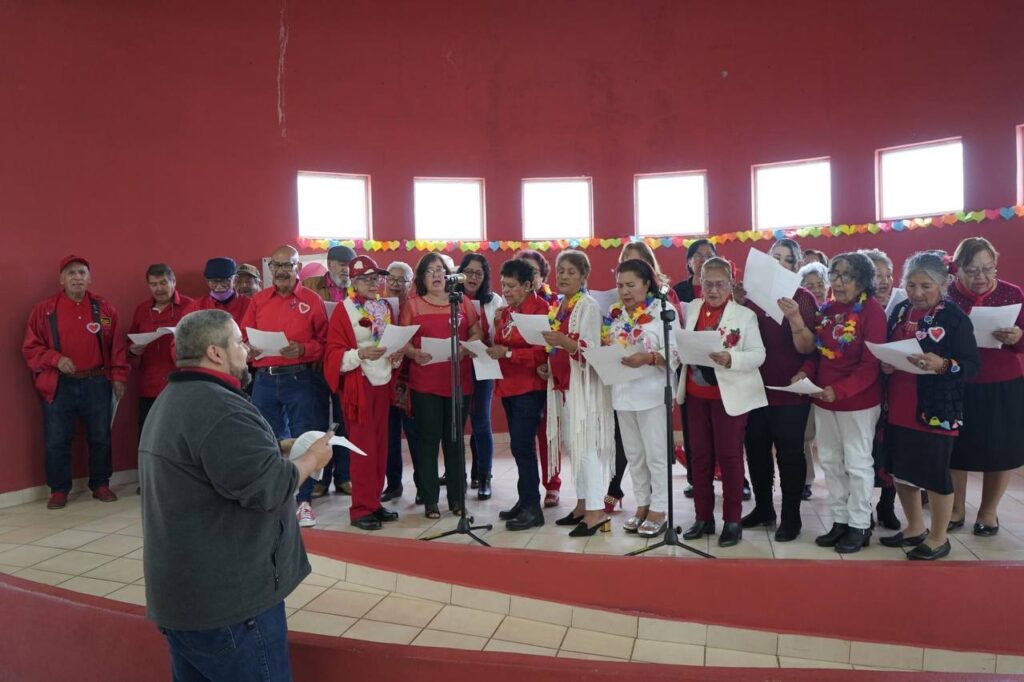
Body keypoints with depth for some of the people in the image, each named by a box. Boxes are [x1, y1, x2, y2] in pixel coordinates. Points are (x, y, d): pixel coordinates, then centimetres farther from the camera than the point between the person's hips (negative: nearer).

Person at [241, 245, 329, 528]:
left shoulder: (312, 300, 0)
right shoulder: (258, 300, 10)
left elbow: (324, 342, -1)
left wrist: (302, 350, -18)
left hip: (299, 379, -3)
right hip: (264, 379, 4)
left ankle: (304, 501, 11)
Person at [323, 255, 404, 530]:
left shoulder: (386, 308, 11)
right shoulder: (344, 309, -7)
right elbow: (333, 354, -11)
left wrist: (397, 357, 0)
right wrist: (360, 354, -27)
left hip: (383, 383, 6)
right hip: (358, 385, -6)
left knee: (380, 446, 10)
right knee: (363, 448, -2)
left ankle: (374, 502, 22)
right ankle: (361, 509, 8)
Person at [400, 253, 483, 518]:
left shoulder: (463, 302, 10)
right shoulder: (412, 305, 6)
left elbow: (477, 334, 9)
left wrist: (465, 348, -11)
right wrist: (414, 353, -18)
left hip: (459, 381, 2)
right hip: (424, 383, -1)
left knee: (454, 439, 8)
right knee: (428, 439, 1)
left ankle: (457, 498, 18)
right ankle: (430, 500, 10)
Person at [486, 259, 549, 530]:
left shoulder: (540, 309, -11)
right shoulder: (506, 311, 13)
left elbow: (543, 352, -17)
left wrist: (508, 353, -22)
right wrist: (493, 347, 0)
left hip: (530, 388, -8)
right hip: (509, 386, 8)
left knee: (522, 446, -8)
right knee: (520, 446, 13)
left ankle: (532, 507, 2)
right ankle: (525, 500, 24)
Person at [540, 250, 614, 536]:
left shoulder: (589, 305, -8)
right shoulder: (557, 307, 15)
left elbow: (592, 348, -18)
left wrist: (564, 342, -32)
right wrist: (545, 365, 4)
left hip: (583, 383, -8)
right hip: (562, 382, 8)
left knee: (584, 443, -10)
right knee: (570, 444, 10)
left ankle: (596, 510, -4)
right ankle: (583, 504, 20)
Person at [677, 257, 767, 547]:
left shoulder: (745, 314, -6)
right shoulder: (692, 308, 7)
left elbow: (758, 355, -12)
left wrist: (731, 359, -29)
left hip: (729, 395, -4)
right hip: (696, 393, 5)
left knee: (729, 456, 2)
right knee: (699, 455, 10)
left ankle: (732, 520, 14)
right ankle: (703, 517, 22)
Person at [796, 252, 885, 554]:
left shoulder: (871, 311, -13)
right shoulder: (826, 309, 7)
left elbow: (871, 364, -18)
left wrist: (840, 390, -28)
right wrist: (806, 372, -7)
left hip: (858, 401, -7)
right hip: (823, 399, 7)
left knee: (857, 464, 4)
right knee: (830, 461, 14)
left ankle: (860, 526, 18)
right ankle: (840, 520, 27)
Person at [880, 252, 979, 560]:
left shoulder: (955, 317, -9)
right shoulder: (900, 311, 7)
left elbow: (972, 365, -12)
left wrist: (943, 365, -30)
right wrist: (885, 364, -6)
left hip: (936, 412, -6)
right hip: (898, 408, 6)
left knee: (935, 474, 5)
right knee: (900, 469, 14)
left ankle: (939, 538, 23)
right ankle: (915, 528, 33)